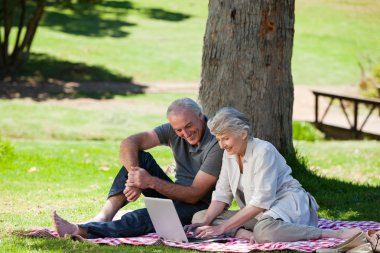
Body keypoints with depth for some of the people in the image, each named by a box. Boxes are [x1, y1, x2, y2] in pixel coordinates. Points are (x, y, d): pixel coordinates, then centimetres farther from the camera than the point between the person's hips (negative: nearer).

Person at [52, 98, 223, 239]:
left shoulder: (217, 143, -21)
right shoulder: (174, 130, -2)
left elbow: (194, 195, -23)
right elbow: (128, 143, -10)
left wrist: (150, 181, -28)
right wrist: (134, 176, -28)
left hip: (200, 206, -7)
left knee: (145, 217, -34)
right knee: (139, 157, -12)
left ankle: (81, 231, -45)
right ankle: (103, 218, -24)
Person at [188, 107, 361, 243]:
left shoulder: (264, 151, -18)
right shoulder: (229, 155, 6)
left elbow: (261, 202, -23)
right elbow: (222, 195, 7)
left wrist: (222, 227, -26)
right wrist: (206, 222, -13)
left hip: (287, 204, -8)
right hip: (258, 214, 8)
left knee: (264, 231, -44)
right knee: (199, 217, -4)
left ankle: (337, 234, -36)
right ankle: (243, 234, -28)